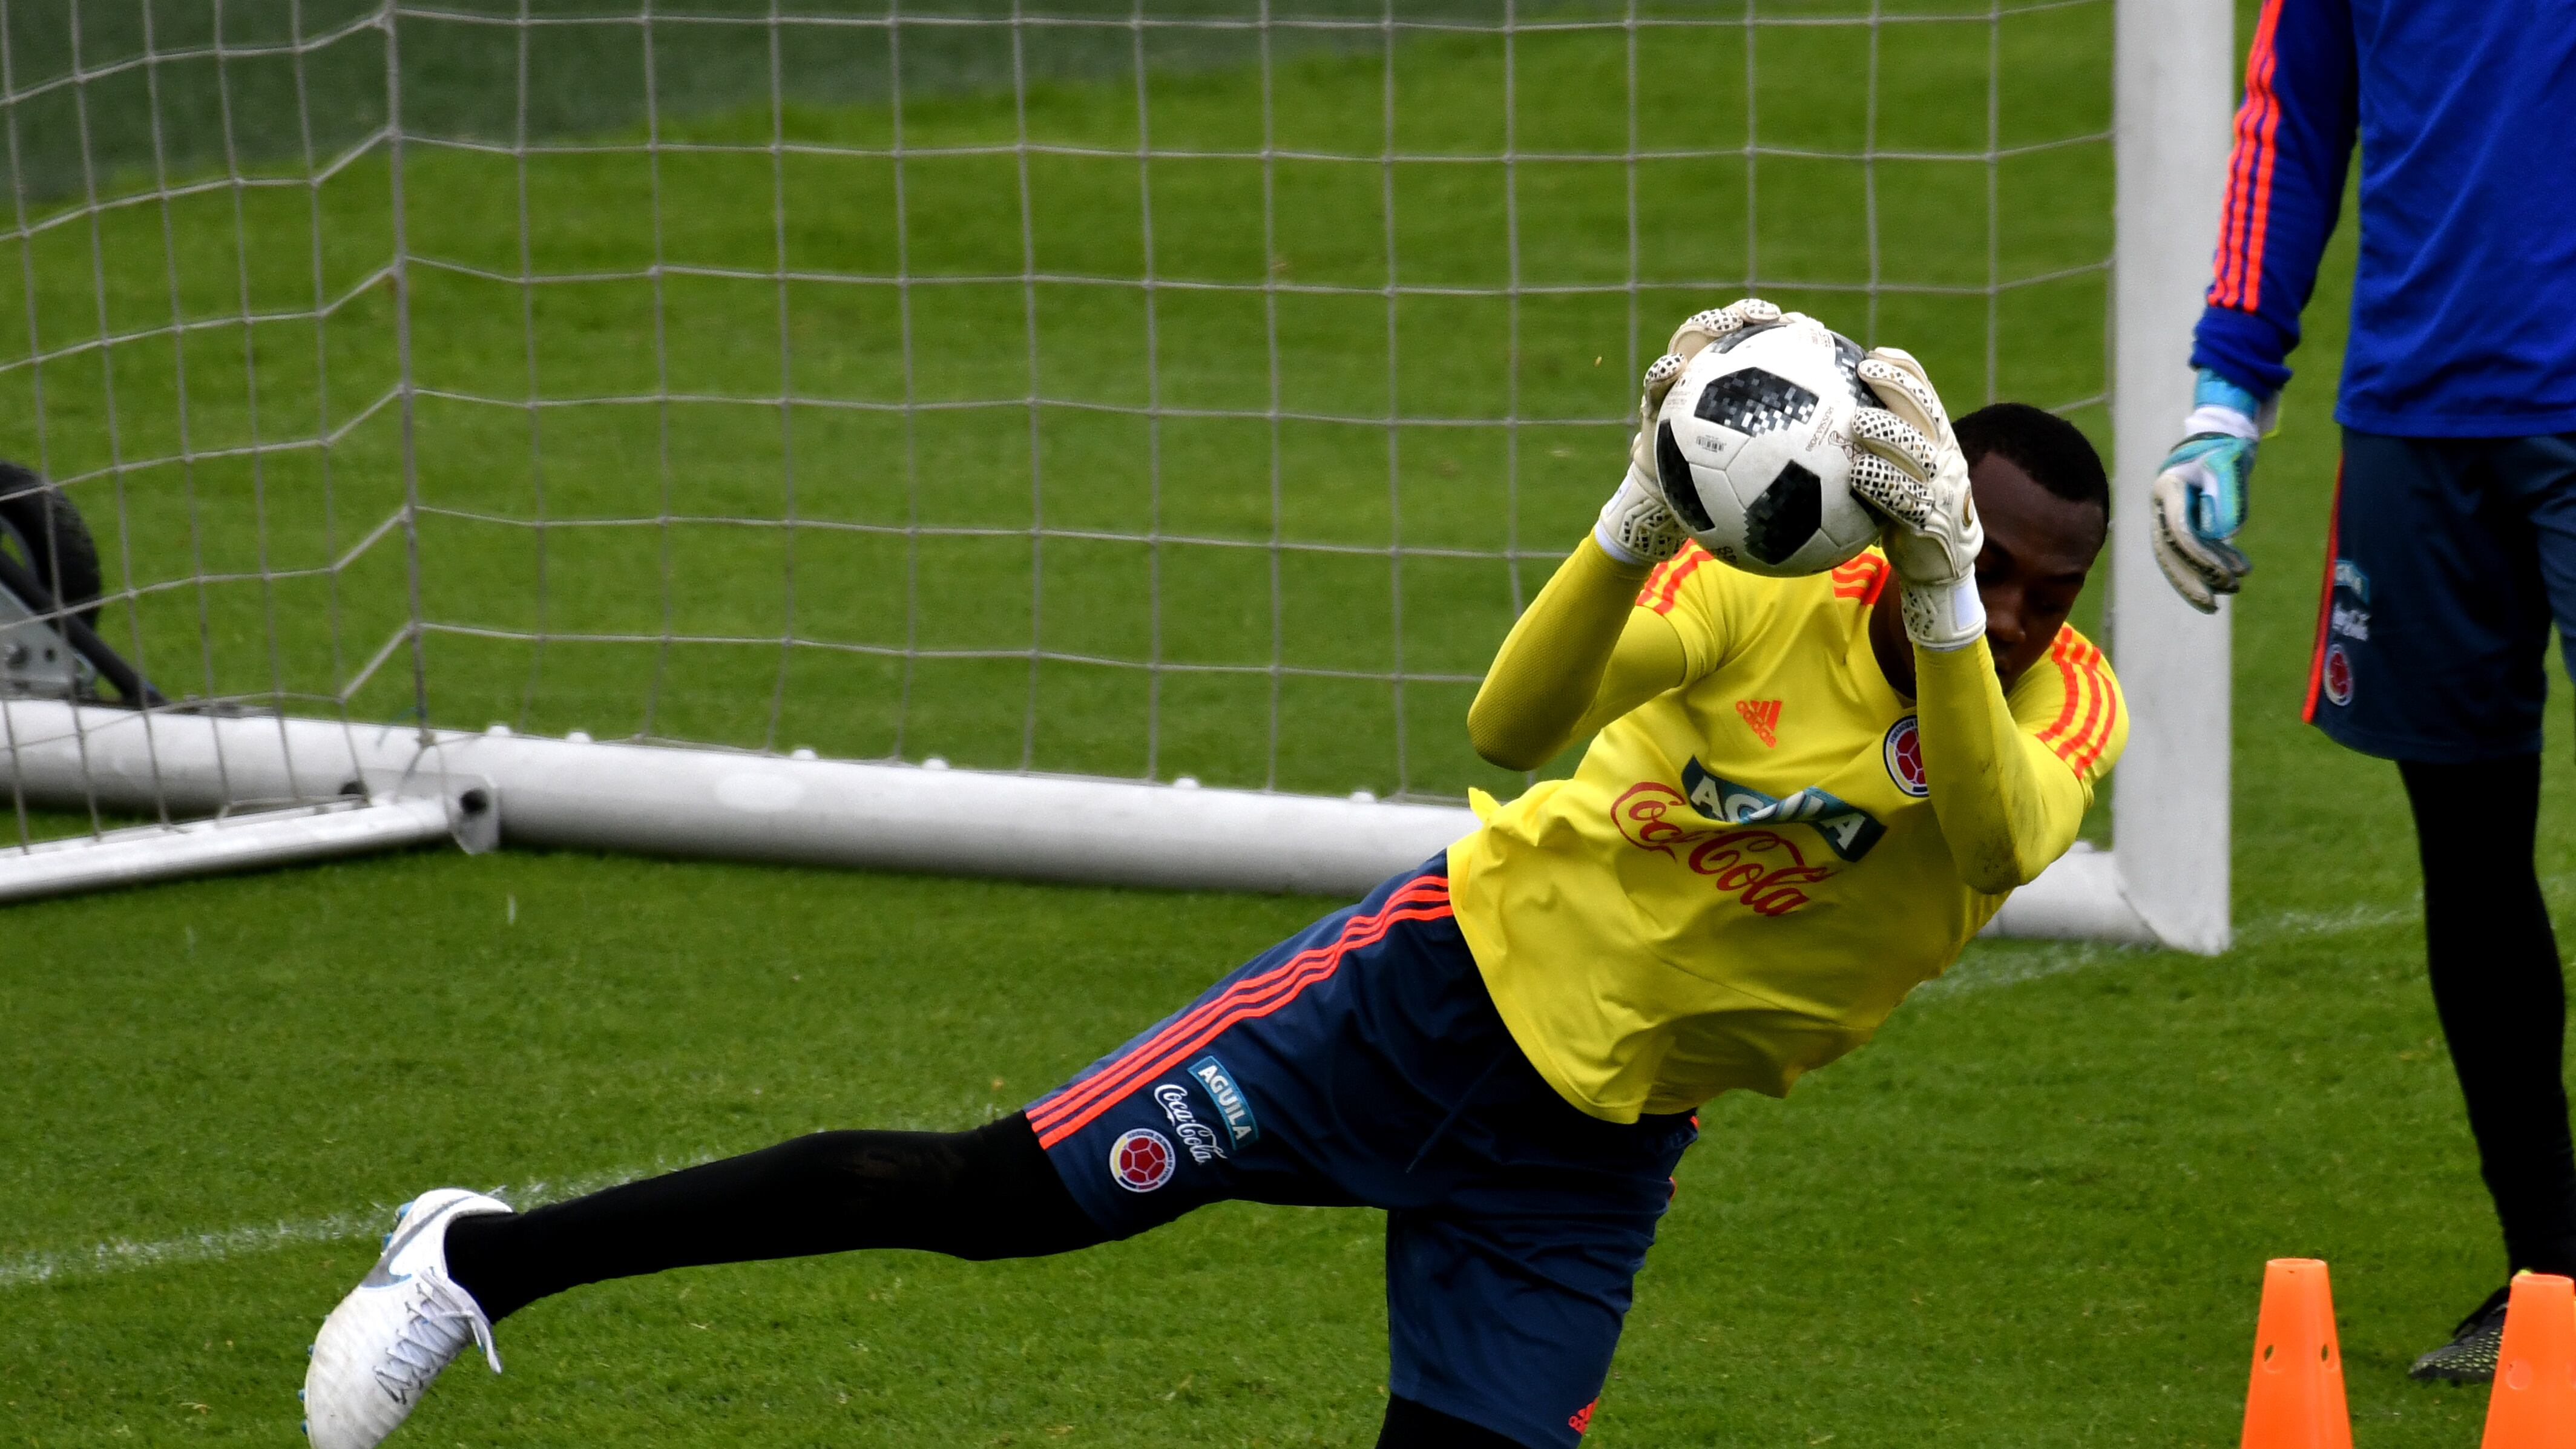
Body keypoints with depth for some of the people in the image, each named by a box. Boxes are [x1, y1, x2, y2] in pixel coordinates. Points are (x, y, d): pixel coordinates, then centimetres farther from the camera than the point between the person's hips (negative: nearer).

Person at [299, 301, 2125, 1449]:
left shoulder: (2069, 712, -13)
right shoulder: (1775, 592, -16)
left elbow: (1993, 842, -37)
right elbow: (1516, 723, -30)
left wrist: (1943, 612, -55)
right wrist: (1642, 519, -48)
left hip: (1592, 1149, 3)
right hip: (1451, 981, -3)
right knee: (993, 1190, -9)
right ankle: (487, 1261, 3)